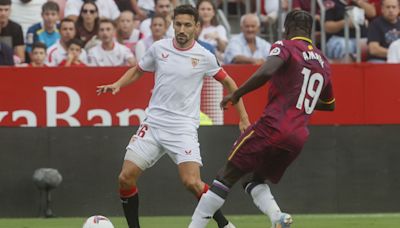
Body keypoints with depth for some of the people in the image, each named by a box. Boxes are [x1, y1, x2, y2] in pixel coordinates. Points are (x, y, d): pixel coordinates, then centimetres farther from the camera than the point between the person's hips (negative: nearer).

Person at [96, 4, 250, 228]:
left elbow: (229, 83, 10)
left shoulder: (204, 56, -4)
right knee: (126, 178, -5)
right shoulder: (159, 48, 3)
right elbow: (138, 71, 19)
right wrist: (117, 84, 0)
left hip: (183, 127, -3)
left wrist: (244, 118, 8)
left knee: (192, 182, -20)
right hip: (153, 123, 3)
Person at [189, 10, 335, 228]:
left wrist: (236, 94, -13)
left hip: (273, 126, -6)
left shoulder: (285, 47, -1)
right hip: (299, 136, 6)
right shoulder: (323, 62, 18)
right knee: (254, 179, 20)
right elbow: (329, 104, 32)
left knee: (227, 176, 2)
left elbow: (266, 72, -22)